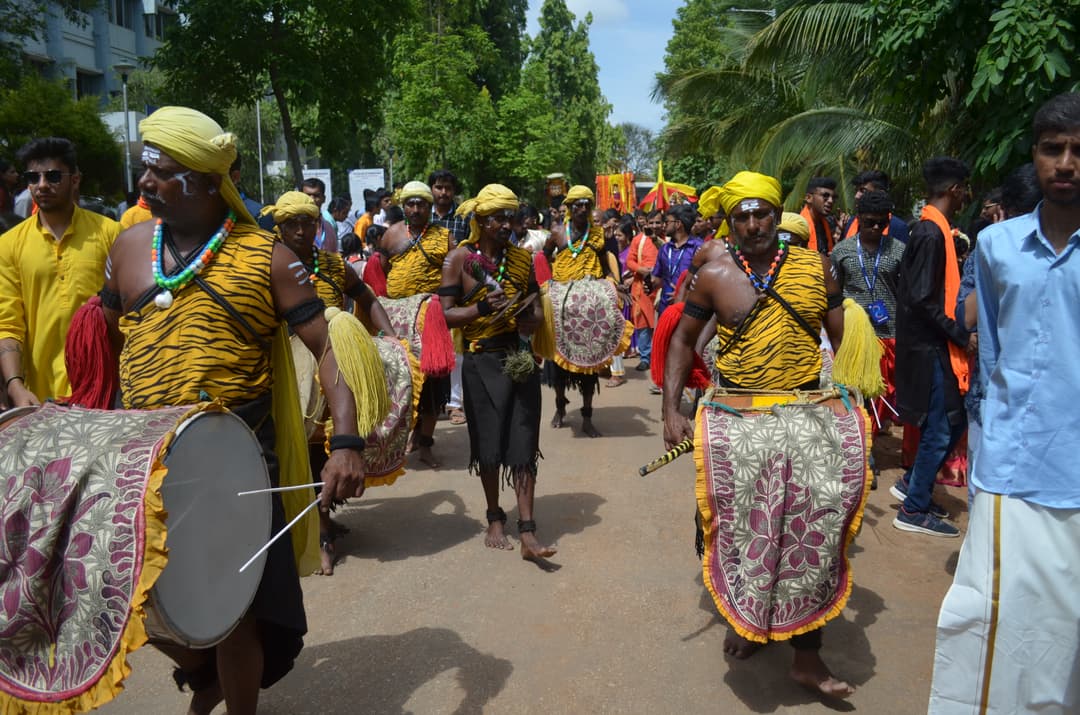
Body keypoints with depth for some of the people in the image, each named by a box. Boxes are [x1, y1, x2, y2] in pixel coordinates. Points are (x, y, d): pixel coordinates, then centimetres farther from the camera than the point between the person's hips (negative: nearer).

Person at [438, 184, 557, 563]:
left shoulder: (522, 257, 6)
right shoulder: (460, 258, -3)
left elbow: (537, 310, 12)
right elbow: (445, 314, -6)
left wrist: (530, 318, -11)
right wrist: (482, 308, -21)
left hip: (520, 357, 2)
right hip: (482, 361, -2)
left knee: (522, 444, 0)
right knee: (488, 445, 9)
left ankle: (527, 532, 3)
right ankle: (495, 519, 29)